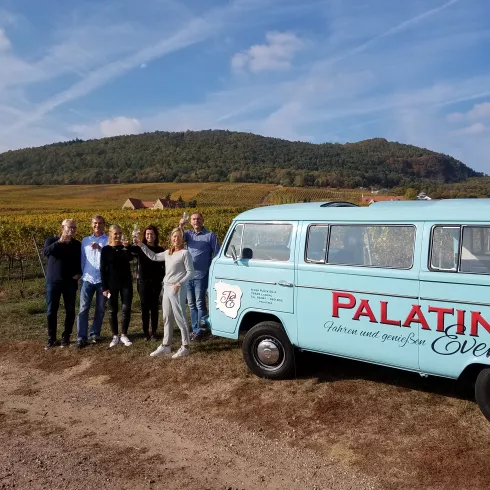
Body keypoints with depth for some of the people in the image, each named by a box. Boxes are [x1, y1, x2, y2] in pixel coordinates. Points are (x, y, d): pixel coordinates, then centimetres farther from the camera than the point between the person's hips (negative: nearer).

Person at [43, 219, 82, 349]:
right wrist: (60, 241, -29)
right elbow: (46, 252, -20)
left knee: (70, 311, 3)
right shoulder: (52, 240, 1)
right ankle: (51, 338, 15)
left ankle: (66, 337, 17)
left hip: (70, 282, 1)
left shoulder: (77, 245, 6)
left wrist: (79, 273, -5)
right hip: (53, 282, -1)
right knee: (51, 311, 2)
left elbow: (81, 261, 14)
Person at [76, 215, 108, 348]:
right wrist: (81, 274, 9)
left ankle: (95, 334, 19)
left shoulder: (109, 240, 2)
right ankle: (81, 337, -2)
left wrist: (100, 248, -22)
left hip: (103, 280, -2)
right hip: (88, 279, 2)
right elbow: (82, 259, 15)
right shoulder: (85, 240, 13)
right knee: (83, 308, -4)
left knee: (100, 309, 7)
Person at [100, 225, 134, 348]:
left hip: (126, 283, 1)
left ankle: (124, 335, 11)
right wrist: (104, 287, -8)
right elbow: (102, 269, -2)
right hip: (112, 284, -1)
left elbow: (130, 258, -18)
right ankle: (115, 336, 17)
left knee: (126, 309, 0)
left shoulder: (124, 247, 5)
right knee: (113, 310, 5)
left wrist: (127, 247, -34)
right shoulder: (106, 250, 0)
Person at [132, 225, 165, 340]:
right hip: (143, 281, -1)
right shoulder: (140, 248, -1)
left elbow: (164, 266, 9)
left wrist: (162, 277, -5)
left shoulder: (160, 250, 4)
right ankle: (145, 332, 11)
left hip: (156, 282, 1)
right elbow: (132, 250, -24)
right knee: (145, 307, 3)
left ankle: (154, 332, 11)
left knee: (154, 307, 5)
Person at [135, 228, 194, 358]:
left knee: (180, 317, -3)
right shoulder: (168, 253, 13)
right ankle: (166, 345, 23)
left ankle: (185, 346, 6)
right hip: (166, 288, 8)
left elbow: (190, 272, -11)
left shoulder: (185, 253, -8)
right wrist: (141, 245, 18)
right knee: (167, 318, 13)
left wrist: (179, 284, -19)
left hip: (177, 289, -8)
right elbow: (154, 257, 24)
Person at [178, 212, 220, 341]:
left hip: (201, 276, -5)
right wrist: (180, 226, -24)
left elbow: (217, 255, -2)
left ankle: (201, 329, 6)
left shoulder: (210, 235, -2)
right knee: (191, 304, 11)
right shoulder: (188, 233, 12)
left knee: (200, 304, -2)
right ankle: (195, 329, 20)